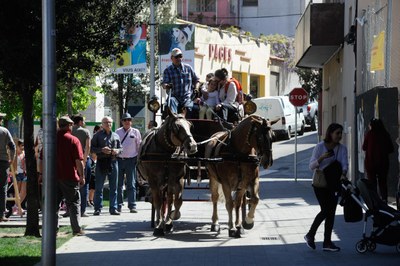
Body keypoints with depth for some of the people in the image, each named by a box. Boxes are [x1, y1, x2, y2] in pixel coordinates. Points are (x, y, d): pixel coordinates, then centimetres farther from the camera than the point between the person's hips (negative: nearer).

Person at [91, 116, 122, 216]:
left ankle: (113, 208, 11)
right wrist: (101, 150, -15)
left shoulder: (115, 136, 15)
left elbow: (120, 148, 19)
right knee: (99, 187, -1)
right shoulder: (98, 135, 5)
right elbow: (92, 148, 0)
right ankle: (98, 208, 4)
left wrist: (117, 151, -4)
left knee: (113, 187, 5)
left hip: (113, 162, 3)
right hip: (101, 162, -3)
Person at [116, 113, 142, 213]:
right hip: (119, 160, 2)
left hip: (131, 160, -2)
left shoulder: (135, 132, 4)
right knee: (118, 184, 4)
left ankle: (132, 206, -2)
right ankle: (118, 205, 9)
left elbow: (139, 146, 7)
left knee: (131, 184, -2)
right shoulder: (117, 132, 9)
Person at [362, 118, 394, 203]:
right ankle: (384, 200, 1)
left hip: (370, 162, -2)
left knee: (372, 183, 4)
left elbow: (364, 147, 1)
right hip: (383, 162, 2)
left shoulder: (369, 134, -7)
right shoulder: (385, 134, -1)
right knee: (383, 182, 10)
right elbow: (391, 149, 3)